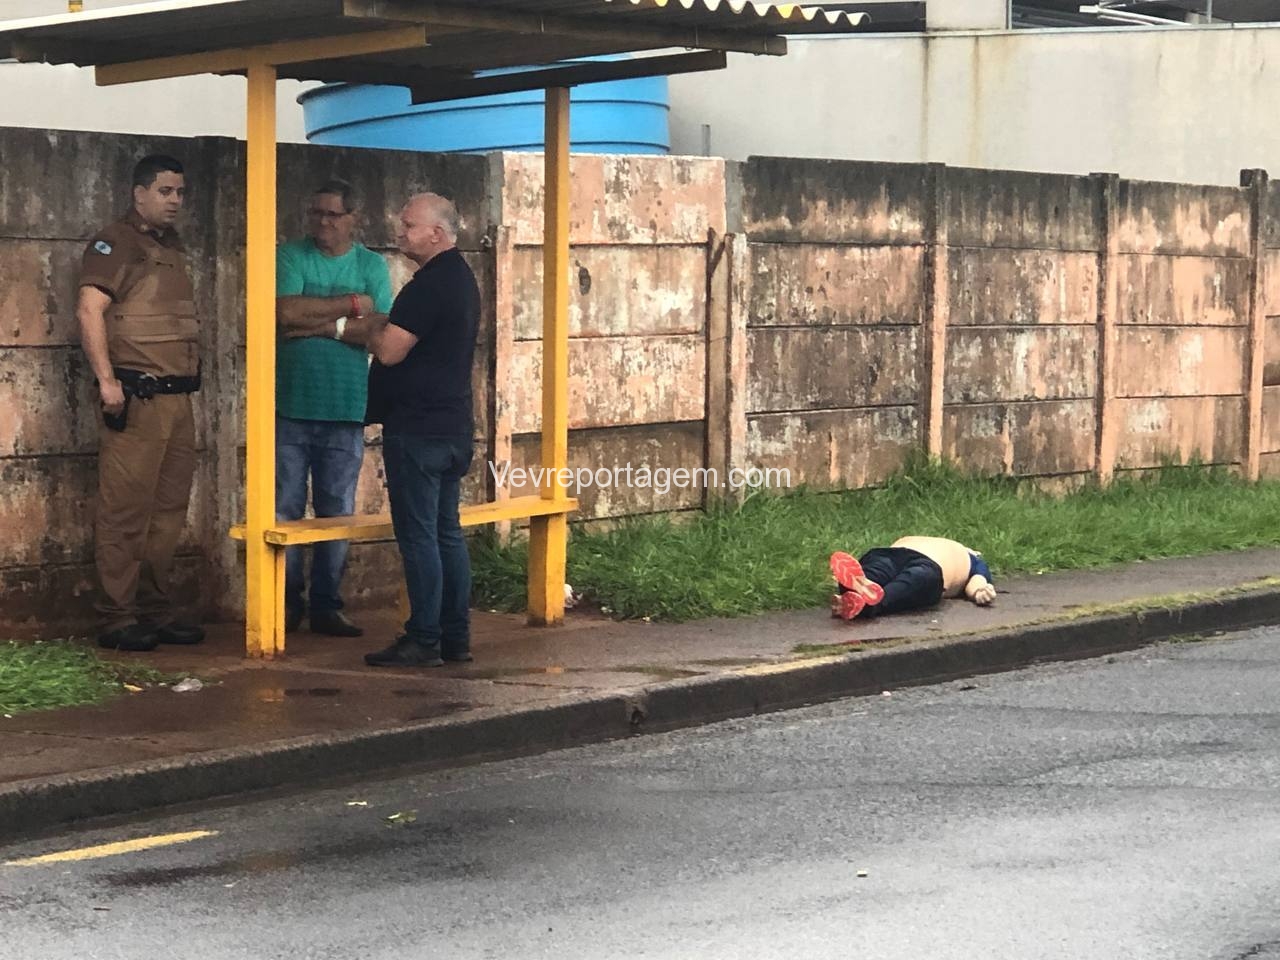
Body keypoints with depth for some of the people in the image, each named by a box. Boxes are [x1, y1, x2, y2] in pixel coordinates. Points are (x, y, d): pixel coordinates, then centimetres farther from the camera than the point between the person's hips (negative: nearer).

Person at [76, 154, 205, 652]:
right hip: (136, 399, -8)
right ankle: (117, 620, -3)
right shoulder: (115, 243, -5)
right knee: (125, 512, -6)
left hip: (177, 398, 8)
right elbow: (89, 311, -14)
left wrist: (191, 380, 16)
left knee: (168, 513, 11)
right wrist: (106, 379, -22)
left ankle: (157, 611, 18)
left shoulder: (173, 248, 18)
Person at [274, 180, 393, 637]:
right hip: (291, 405, -2)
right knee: (285, 509, 0)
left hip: (345, 409, 2)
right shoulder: (290, 257, 2)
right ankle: (287, 603, 10)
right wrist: (351, 305, -9)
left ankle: (326, 605, 14)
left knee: (337, 513, 7)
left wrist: (327, 325, -13)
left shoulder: (371, 266, 7)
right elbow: (286, 312, -15)